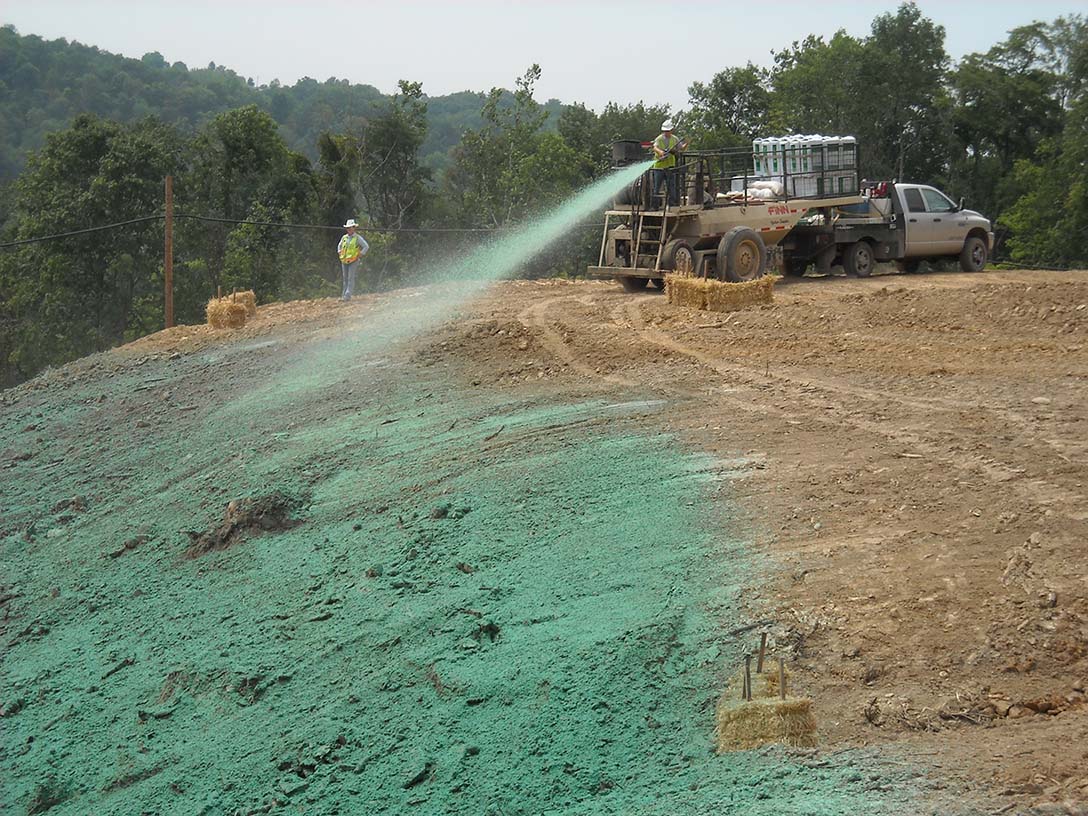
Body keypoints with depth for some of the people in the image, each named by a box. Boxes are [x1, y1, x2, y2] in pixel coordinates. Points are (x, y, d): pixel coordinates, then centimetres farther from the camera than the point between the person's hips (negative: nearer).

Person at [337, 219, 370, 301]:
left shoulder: (358, 238, -3)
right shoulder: (344, 238, 12)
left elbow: (366, 246, -4)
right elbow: (339, 246, 29)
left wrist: (360, 255, -8)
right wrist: (339, 253, 14)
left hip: (353, 261, -5)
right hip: (344, 261, 5)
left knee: (351, 278, -10)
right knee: (345, 278, 8)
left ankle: (348, 295, -13)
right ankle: (344, 294, 13)